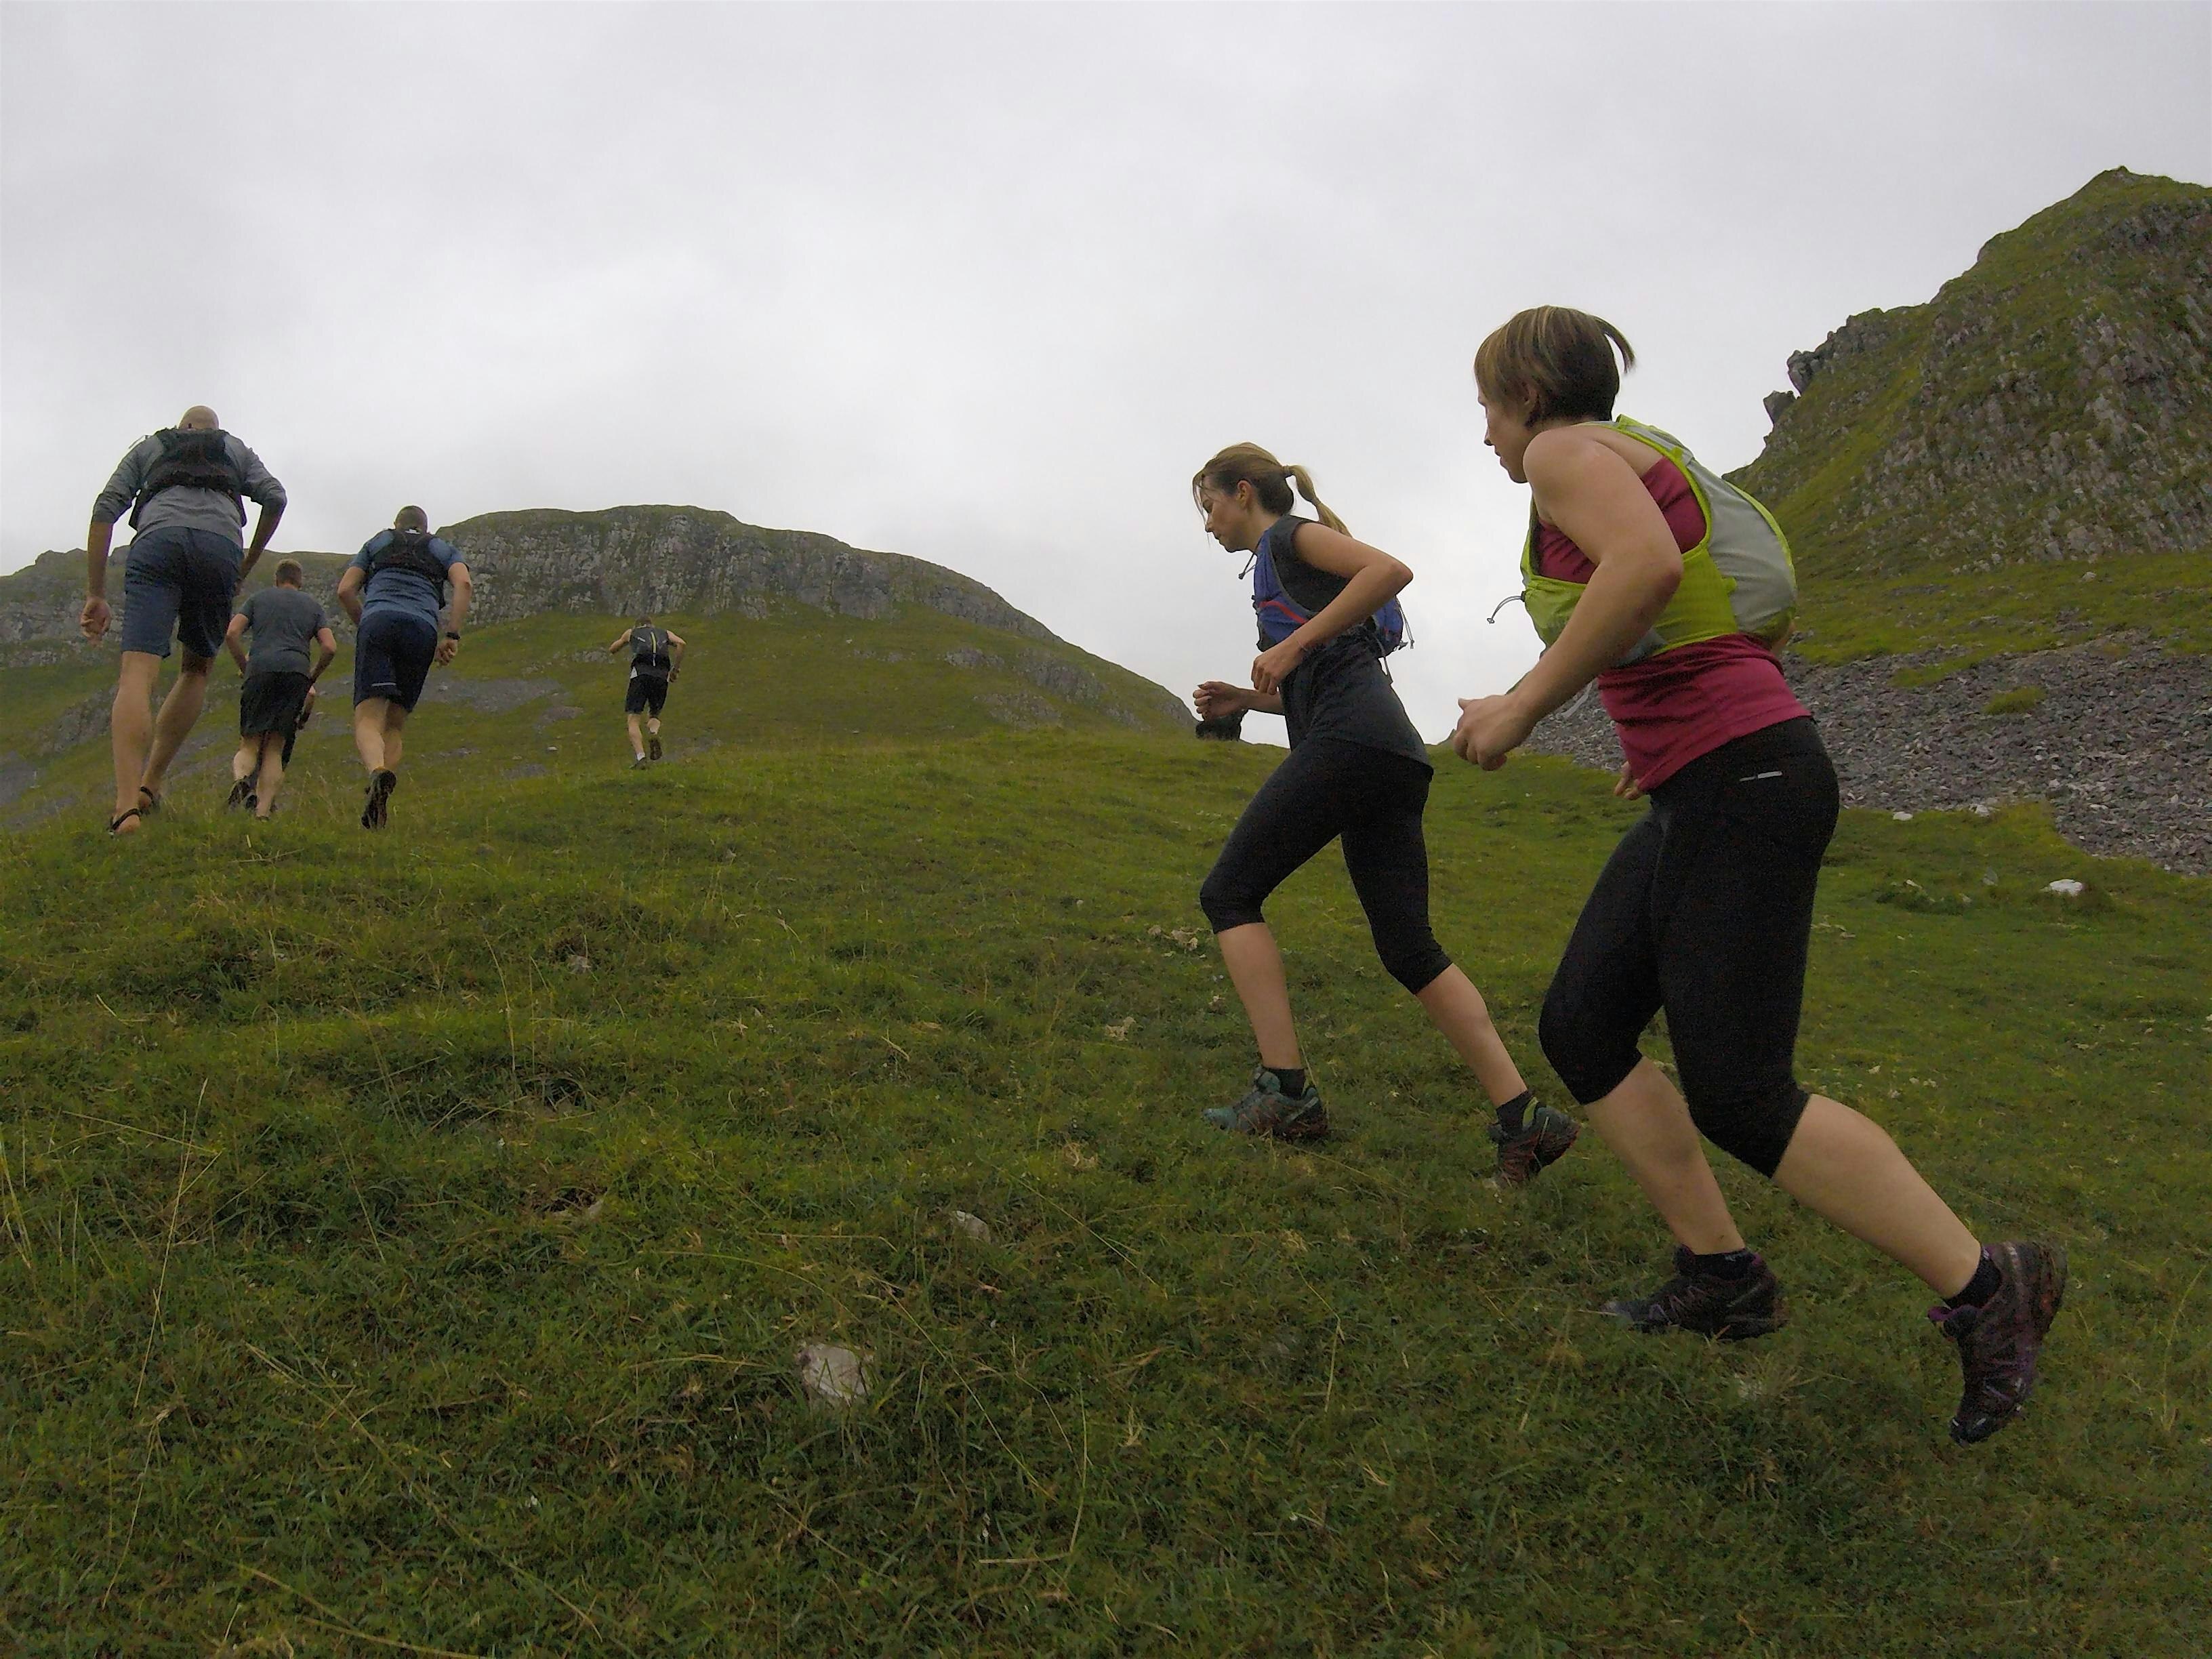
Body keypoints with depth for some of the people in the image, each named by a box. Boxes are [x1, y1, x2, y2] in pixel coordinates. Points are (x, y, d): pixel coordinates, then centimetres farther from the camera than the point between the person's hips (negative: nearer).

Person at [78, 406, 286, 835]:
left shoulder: (149, 447, 32)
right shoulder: (237, 450, 34)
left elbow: (106, 509, 18)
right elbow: (274, 497, 14)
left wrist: (95, 596, 15)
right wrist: (247, 565, 24)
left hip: (157, 542, -1)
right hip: (220, 547, 1)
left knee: (137, 673, -13)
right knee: (197, 669, 20)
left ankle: (127, 808, -31)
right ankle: (150, 784, 7)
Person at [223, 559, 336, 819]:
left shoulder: (259, 598, 22)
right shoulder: (313, 604, 24)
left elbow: (231, 634, 7)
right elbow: (330, 648, 9)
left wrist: (245, 667, 17)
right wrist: (311, 679, 20)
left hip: (260, 671, 0)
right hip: (296, 672, 0)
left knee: (249, 744, 5)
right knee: (275, 749, 2)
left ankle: (241, 778, -28)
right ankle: (263, 811, -13)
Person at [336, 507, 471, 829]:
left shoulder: (375, 544, 30)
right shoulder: (443, 549, 29)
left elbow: (345, 590, 16)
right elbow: (463, 583, 7)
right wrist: (453, 636, 3)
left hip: (377, 622, -1)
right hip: (422, 630, 1)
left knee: (368, 718, -12)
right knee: (395, 724, 9)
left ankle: (378, 770, -46)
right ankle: (380, 810, -7)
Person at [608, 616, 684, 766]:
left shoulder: (631, 632, 27)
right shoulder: (665, 633, 28)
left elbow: (612, 651, 37)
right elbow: (681, 644, 7)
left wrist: (624, 644, 55)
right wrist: (676, 668, 13)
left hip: (640, 672, -2)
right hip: (661, 675, 2)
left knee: (633, 720, -3)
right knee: (654, 715, 20)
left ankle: (640, 756, -23)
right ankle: (654, 733, -15)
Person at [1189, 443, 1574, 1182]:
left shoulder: (1288, 535, 7)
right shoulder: (1283, 567, 33)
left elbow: (1391, 569, -13)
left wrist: (1291, 647, -14)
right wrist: (1249, 700, 21)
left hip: (1350, 737, -9)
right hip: (1394, 758, 9)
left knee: (1230, 892, -4)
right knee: (1409, 948, 4)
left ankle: (1286, 1089, -11)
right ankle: (1521, 1116, -4)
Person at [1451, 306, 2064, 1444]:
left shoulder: (1569, 451, -7)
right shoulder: (1644, 470, 22)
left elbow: (1644, 567, -29)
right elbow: (1768, 624, 26)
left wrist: (1522, 707, -20)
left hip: (1742, 789, -10)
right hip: (1698, 800, 10)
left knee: (1738, 1098, -8)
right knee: (1580, 1028, 10)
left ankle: (1986, 1287, 5)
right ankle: (1719, 1272, 16)